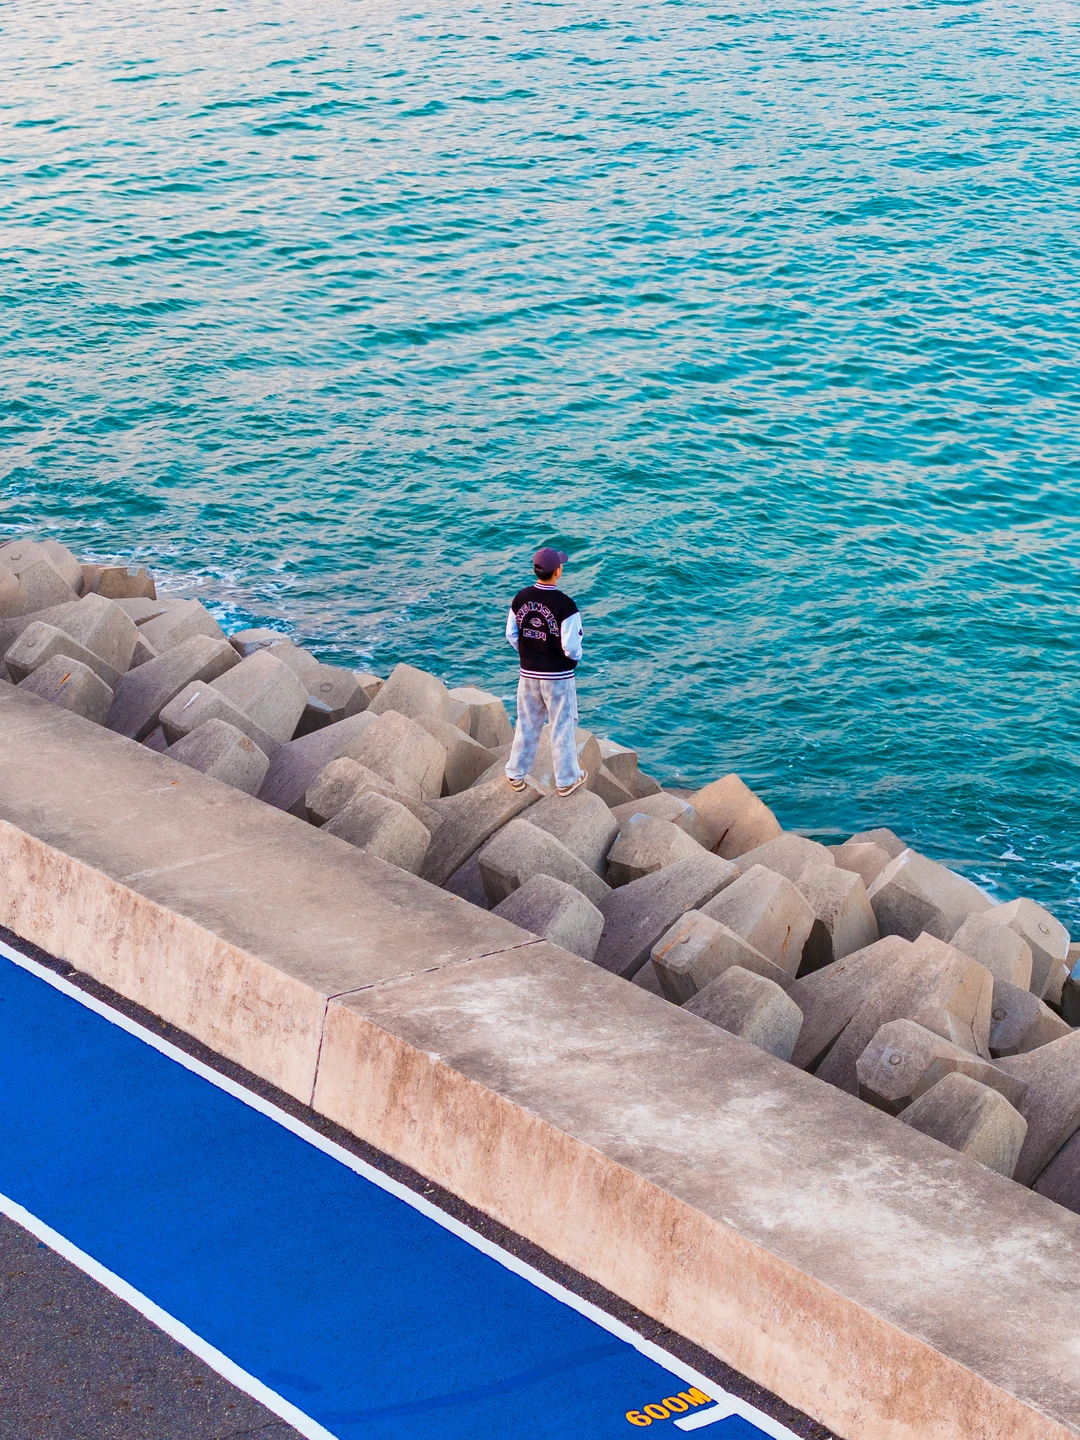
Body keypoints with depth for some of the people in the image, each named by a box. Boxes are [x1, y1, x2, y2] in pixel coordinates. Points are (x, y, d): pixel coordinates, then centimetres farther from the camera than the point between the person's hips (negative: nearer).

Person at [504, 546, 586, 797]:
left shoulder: (521, 598, -5)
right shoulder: (564, 605, -22)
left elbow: (511, 635, 4)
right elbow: (571, 646, -20)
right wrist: (576, 656, 2)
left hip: (528, 673, 5)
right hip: (558, 676, -5)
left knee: (527, 724, 18)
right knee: (563, 727, 9)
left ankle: (516, 775, 27)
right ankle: (566, 779, 19)